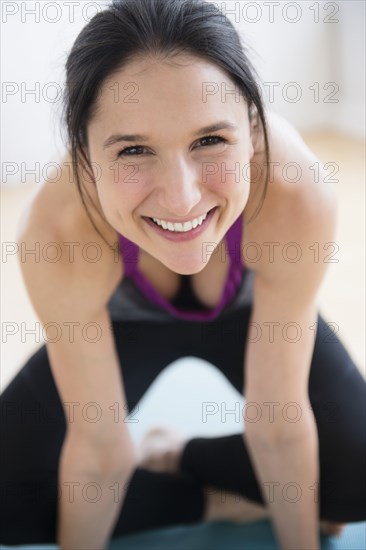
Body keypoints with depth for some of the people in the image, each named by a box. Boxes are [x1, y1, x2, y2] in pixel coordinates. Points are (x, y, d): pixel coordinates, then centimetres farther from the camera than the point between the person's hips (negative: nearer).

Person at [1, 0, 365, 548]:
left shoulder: (296, 197, -40)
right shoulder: (58, 233, -39)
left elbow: (278, 417, -26)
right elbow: (97, 441, -24)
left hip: (251, 315, 1)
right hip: (121, 323, 0)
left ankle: (176, 458, 8)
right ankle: (217, 501, 4)